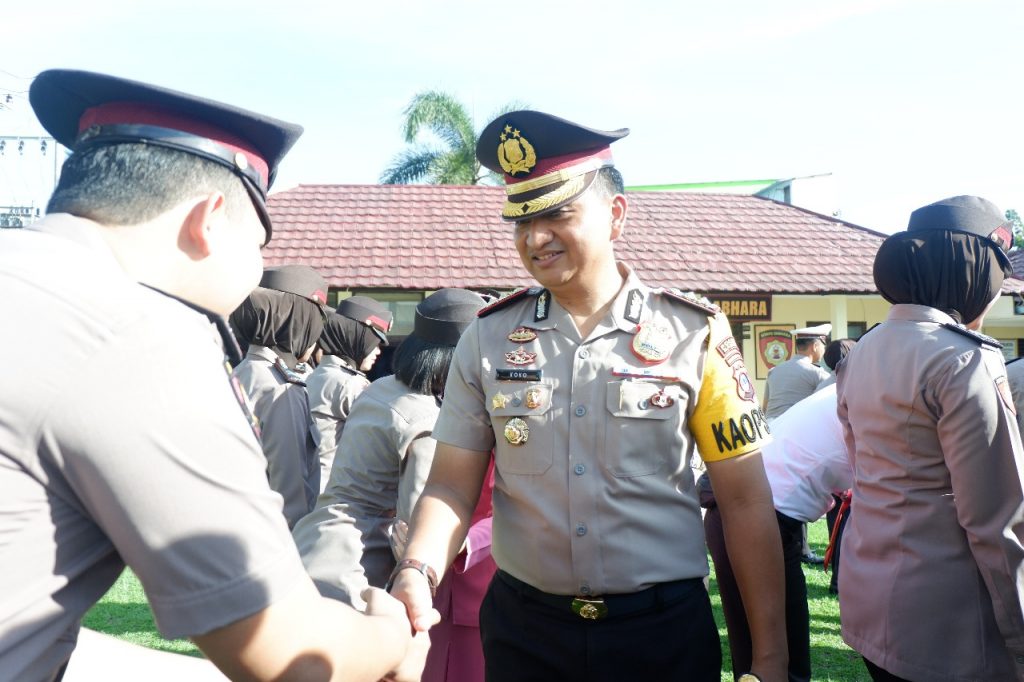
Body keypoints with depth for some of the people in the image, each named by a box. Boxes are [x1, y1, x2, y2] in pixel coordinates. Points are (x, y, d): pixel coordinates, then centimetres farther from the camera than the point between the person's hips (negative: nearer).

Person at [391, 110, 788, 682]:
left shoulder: (694, 333, -8)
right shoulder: (487, 339, -2)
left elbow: (745, 502, -5)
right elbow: (453, 486, -1)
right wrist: (417, 572, -19)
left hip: (666, 631, -1)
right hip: (522, 629, 2)